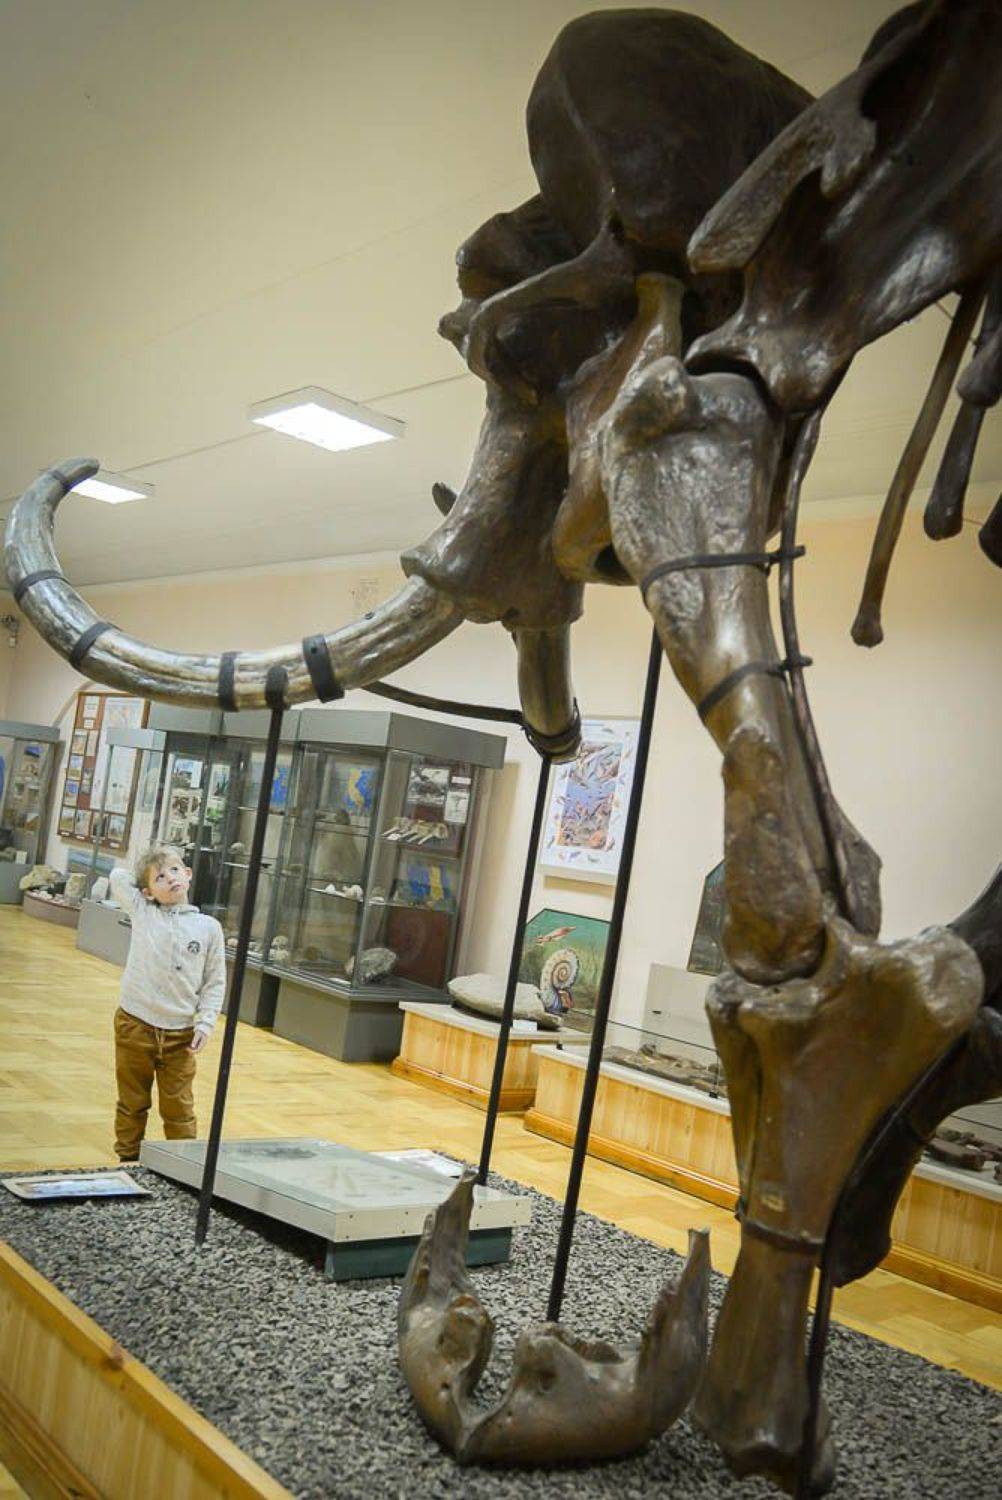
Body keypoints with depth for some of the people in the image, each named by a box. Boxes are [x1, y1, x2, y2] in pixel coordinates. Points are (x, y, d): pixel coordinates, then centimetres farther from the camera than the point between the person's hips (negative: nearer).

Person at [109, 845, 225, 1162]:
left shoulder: (208, 927, -1)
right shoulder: (142, 912, 0)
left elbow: (215, 982, 1)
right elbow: (117, 876, 7)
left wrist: (205, 1023, -8)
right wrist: (148, 886, 11)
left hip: (180, 1033, 0)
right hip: (134, 1025, 1)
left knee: (178, 1109, 9)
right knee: (132, 1103, 14)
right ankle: (128, 1160, 28)